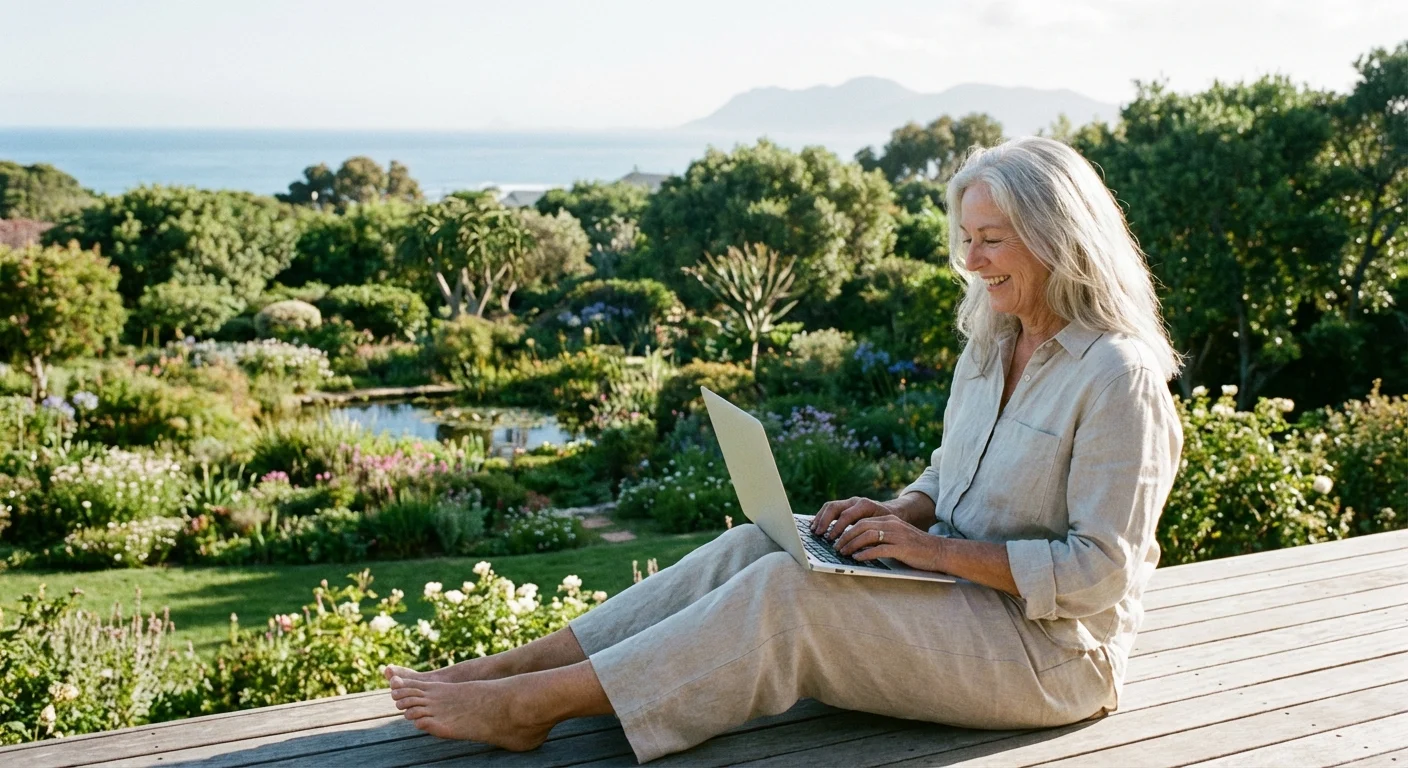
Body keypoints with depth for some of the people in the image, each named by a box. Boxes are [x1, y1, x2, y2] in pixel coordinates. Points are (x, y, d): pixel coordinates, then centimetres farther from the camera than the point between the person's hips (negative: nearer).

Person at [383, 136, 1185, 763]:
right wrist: (894, 514, -3)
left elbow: (1097, 572, -21)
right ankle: (506, 668, -15)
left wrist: (935, 547, -22)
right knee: (752, 548, -12)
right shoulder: (990, 346, 9)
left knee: (785, 590, -25)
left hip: (1051, 650, -8)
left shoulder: (1119, 376, -18)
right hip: (957, 597, 8)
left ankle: (532, 703, -24)